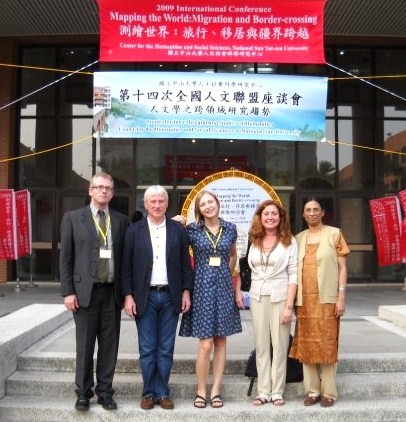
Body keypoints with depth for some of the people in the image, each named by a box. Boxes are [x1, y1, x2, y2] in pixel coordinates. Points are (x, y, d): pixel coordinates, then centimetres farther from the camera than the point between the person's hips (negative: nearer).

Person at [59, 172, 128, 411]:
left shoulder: (121, 221, 8)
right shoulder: (73, 218, 3)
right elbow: (65, 258, 1)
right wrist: (68, 291, -6)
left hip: (112, 292, 2)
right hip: (85, 291, -2)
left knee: (109, 346, 7)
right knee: (85, 346, 6)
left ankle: (105, 391, 20)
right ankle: (84, 392, 20)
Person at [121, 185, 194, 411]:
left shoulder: (178, 229, 5)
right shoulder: (134, 230, 2)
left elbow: (186, 264, 6)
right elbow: (127, 267, 1)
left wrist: (186, 291, 0)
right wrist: (128, 295, -5)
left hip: (170, 296, 1)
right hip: (145, 297, -1)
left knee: (166, 349, 7)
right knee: (147, 349, 5)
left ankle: (163, 392, 19)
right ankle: (149, 392, 19)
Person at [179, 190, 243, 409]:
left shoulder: (230, 229, 6)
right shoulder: (192, 230, -2)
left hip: (224, 287, 3)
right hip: (202, 287, -3)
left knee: (221, 341, 6)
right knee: (206, 344, -5)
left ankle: (216, 390, 16)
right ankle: (201, 391, 10)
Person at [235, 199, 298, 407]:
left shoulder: (289, 241, -3)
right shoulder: (253, 240, 7)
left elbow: (293, 275, -6)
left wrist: (289, 305, -12)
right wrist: (237, 290, 4)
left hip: (280, 296, -3)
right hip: (257, 297, 3)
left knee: (279, 345, 3)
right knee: (261, 345, 8)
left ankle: (277, 391, 15)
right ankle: (263, 391, 16)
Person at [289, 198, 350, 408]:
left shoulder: (334, 234, 1)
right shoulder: (299, 238, 11)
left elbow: (342, 267, -1)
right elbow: (295, 269, 12)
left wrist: (341, 296, -8)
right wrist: (294, 299, 6)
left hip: (327, 298, -3)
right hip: (305, 298, 4)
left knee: (327, 344, 2)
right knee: (306, 345, 6)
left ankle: (329, 392, 11)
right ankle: (312, 390, 15)